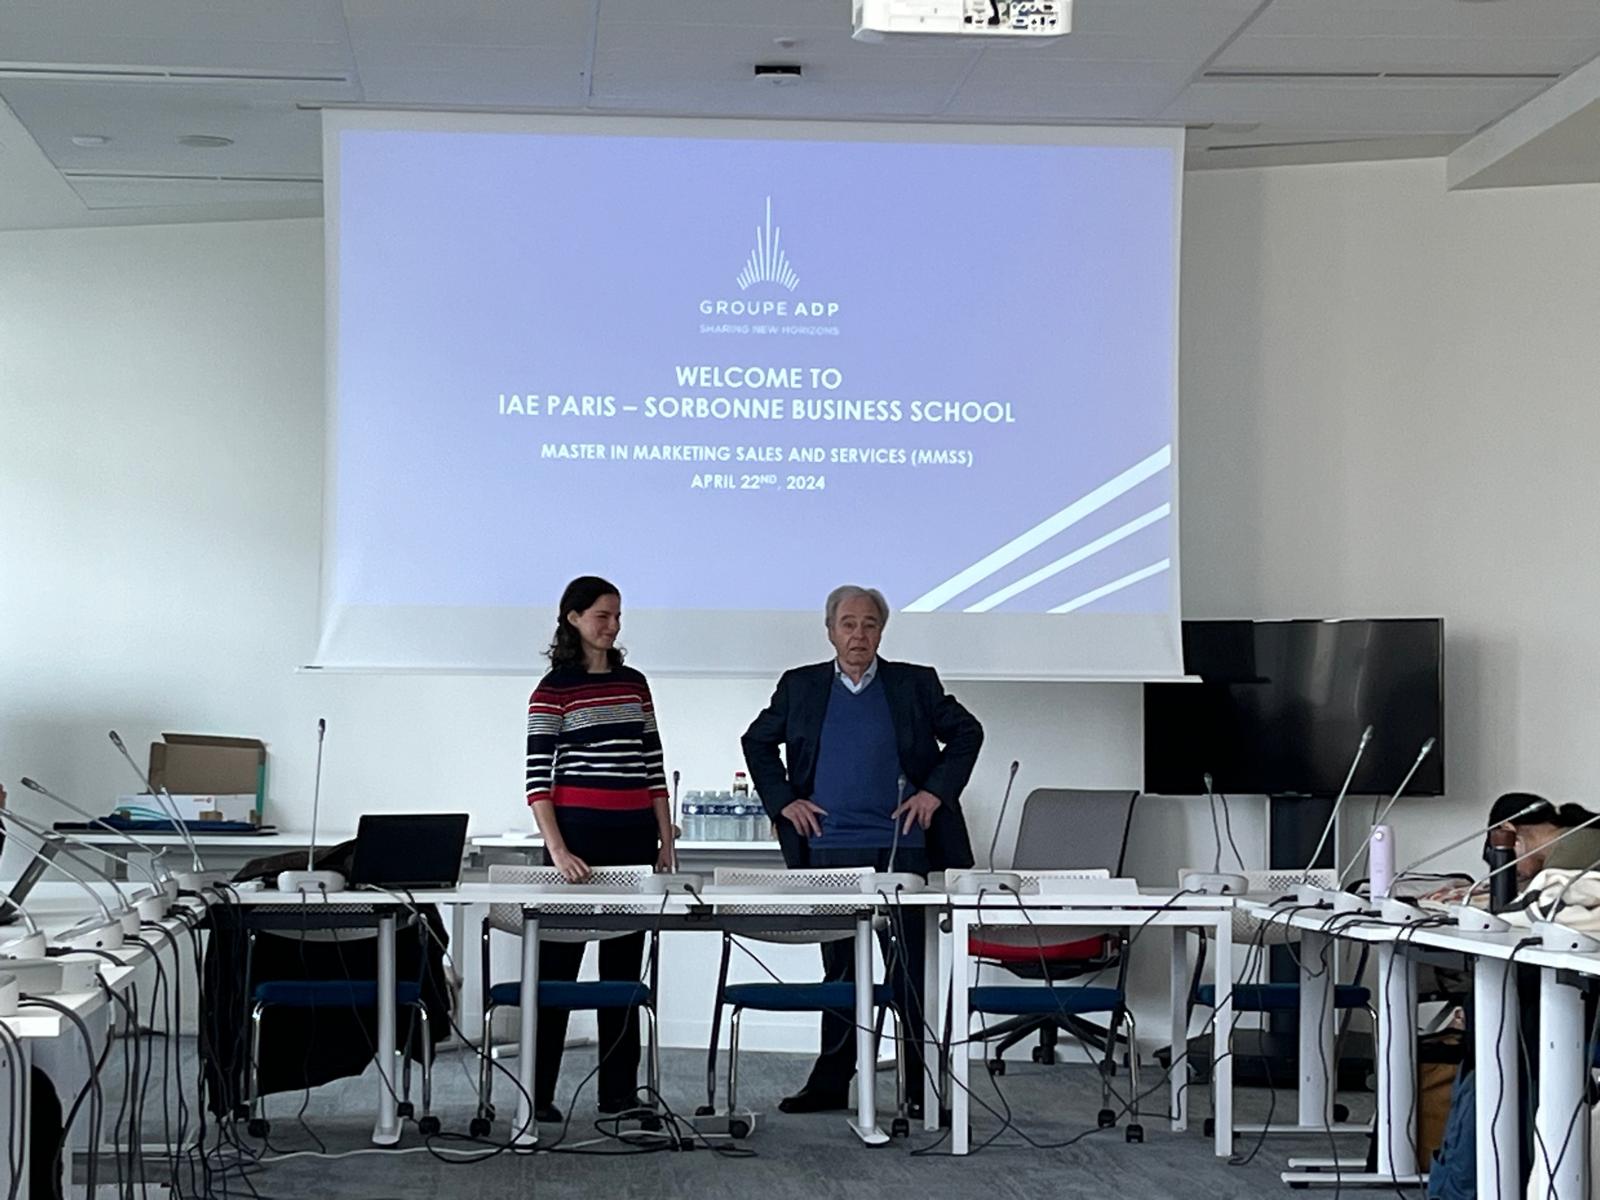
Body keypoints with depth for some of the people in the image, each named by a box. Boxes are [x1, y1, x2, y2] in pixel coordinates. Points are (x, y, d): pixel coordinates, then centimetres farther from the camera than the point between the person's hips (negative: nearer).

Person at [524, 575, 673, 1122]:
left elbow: (654, 769, 14)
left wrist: (665, 842, 7)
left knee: (624, 969, 7)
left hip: (634, 840, 5)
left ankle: (619, 1092, 12)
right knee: (558, 966, -2)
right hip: (579, 836, -5)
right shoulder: (554, 690, -4)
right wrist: (557, 851, -20)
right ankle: (538, 1093, 2)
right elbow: (538, 780, -9)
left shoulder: (634, 684, 12)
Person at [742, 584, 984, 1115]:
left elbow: (966, 733, 10)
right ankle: (831, 1081, 12)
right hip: (829, 849, 1)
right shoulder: (800, 687, 9)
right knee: (838, 968, 7)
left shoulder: (915, 684, 5)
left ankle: (924, 1088, 5)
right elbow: (757, 741, 17)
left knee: (912, 971, 0)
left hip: (902, 848, -1)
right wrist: (783, 799, 6)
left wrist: (936, 791, -1)